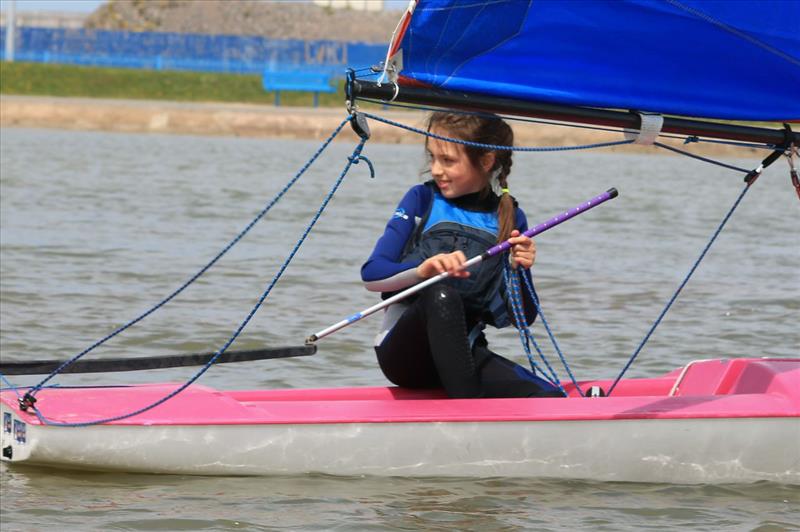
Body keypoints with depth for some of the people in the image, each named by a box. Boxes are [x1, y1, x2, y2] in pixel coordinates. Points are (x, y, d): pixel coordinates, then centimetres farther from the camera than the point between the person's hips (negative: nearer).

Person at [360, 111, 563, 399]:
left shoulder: (510, 219, 7)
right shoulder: (422, 199, 3)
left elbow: (523, 318, 6)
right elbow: (372, 273, -8)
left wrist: (519, 271, -14)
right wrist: (424, 269, -28)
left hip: (461, 355, 3)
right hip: (404, 350, -3)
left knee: (551, 398, -24)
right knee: (441, 295, -39)